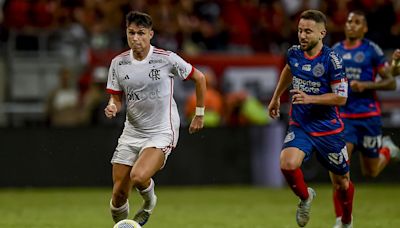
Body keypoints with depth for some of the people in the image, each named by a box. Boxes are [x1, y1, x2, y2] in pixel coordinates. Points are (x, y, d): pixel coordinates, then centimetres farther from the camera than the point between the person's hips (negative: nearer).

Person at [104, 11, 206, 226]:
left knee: (138, 177, -29)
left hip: (162, 133, -4)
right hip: (132, 133, 4)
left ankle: (149, 203, 6)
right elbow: (116, 97, 8)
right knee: (118, 195, -2)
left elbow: (199, 78, 4)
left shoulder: (167, 59, -11)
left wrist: (199, 114, 7)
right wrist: (112, 107, -17)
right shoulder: (118, 63, -1)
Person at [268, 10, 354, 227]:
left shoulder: (331, 59, -17)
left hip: (328, 129, -3)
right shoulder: (294, 53, -2)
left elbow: (341, 97, -16)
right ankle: (305, 197, 6)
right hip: (299, 126, 3)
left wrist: (310, 98, -26)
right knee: (288, 164, -25)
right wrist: (276, 97, 31)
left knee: (341, 181, 11)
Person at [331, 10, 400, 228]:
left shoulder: (372, 50, -5)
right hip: (343, 117, 2)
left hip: (368, 115, -2)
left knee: (370, 172, 7)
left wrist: (365, 85, -17)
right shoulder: (335, 51, 8)